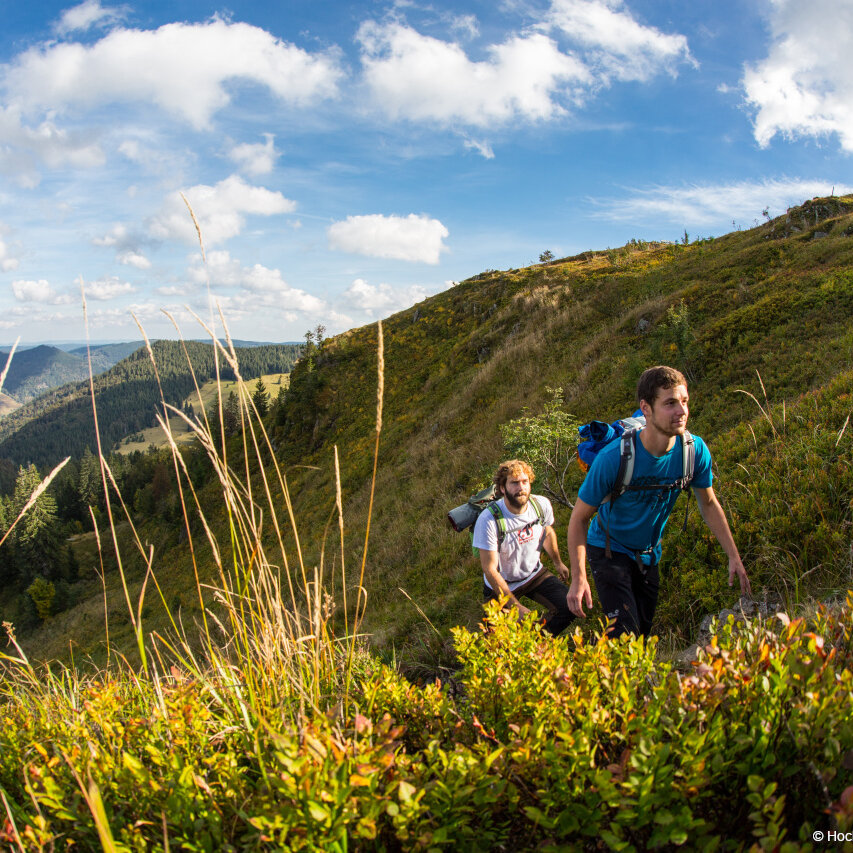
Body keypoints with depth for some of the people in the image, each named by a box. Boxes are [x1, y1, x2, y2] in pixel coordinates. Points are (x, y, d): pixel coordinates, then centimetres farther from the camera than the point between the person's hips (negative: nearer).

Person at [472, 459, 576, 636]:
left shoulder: (542, 504, -14)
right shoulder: (488, 520, -29)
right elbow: (490, 570, -24)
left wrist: (558, 563, 24)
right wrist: (517, 607, -24)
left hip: (535, 574, 4)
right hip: (502, 583, -4)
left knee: (570, 606, -15)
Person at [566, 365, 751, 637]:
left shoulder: (695, 450, -17)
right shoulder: (613, 458, -30)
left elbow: (708, 504, 2)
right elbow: (579, 519, -20)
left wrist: (734, 556, -3)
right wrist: (578, 578, -28)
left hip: (649, 554, 5)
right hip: (609, 550, -5)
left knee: (645, 631, 12)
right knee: (625, 633, -18)